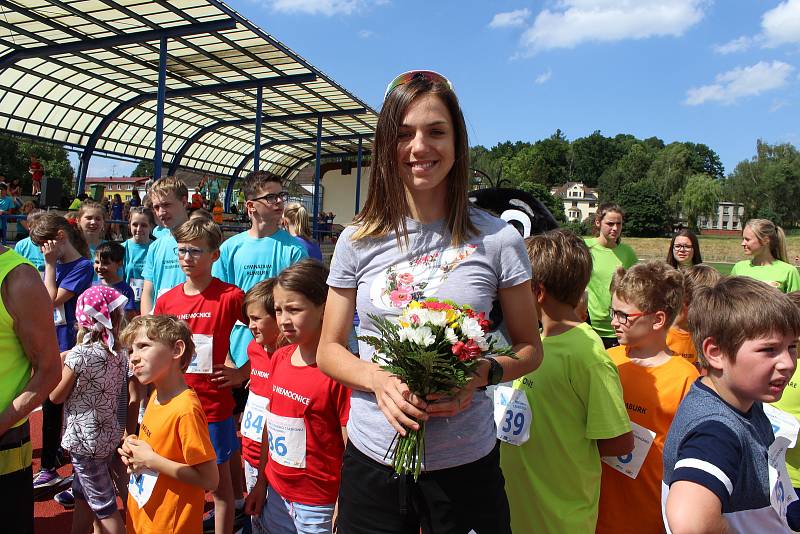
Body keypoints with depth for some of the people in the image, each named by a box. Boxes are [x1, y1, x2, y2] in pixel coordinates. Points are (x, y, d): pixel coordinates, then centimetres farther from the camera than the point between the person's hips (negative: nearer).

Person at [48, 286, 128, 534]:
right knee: (83, 496, 25)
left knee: (104, 506, 2)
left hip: (84, 440, -7)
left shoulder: (79, 354, -19)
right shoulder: (119, 354, -1)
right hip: (108, 435, 7)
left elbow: (56, 396, -10)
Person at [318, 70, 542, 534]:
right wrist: (379, 380, -16)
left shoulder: (497, 240, -7)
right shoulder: (358, 242, -2)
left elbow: (530, 347, 2)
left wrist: (482, 374, -18)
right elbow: (329, 349, 3)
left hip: (465, 464, -1)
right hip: (371, 459, 2)